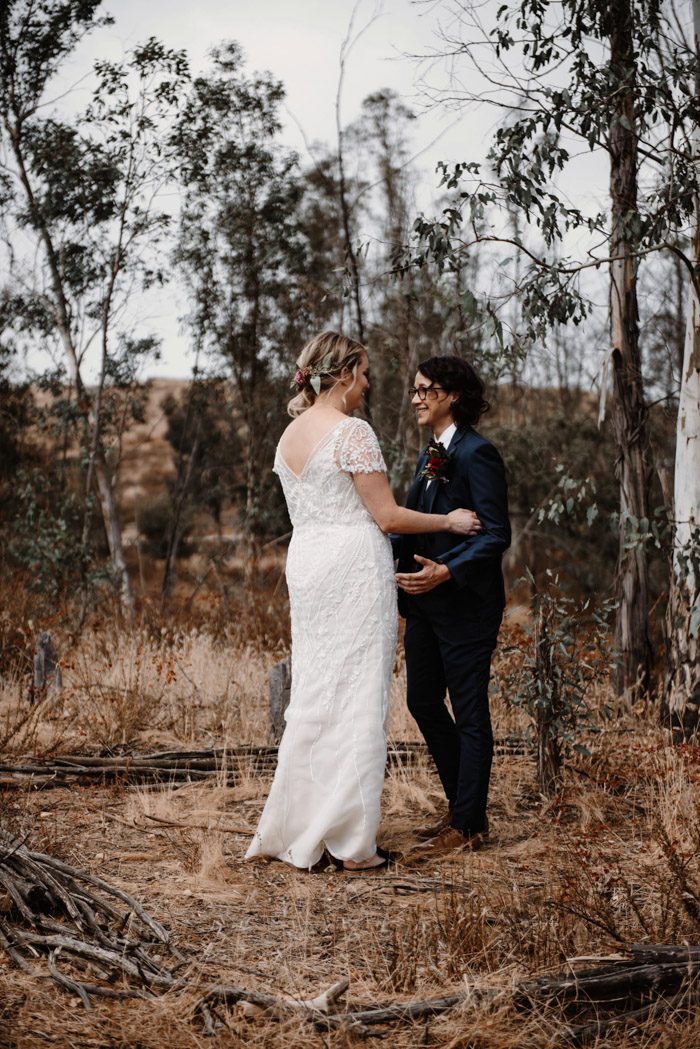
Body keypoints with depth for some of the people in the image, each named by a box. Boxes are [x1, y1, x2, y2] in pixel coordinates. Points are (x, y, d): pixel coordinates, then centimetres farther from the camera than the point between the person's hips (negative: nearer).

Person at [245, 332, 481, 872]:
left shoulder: (289, 436, 12)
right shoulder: (353, 431, -13)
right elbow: (387, 517, -13)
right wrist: (449, 521, 0)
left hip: (305, 564, 8)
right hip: (352, 567, -8)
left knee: (313, 696, 14)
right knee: (357, 699, -2)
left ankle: (295, 829, 19)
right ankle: (351, 841, 4)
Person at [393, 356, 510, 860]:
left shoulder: (477, 453, -14)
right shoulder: (431, 454, 14)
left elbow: (496, 534, -19)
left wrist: (447, 571, -29)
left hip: (465, 603, -9)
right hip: (425, 602, 9)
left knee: (468, 711, 1)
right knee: (423, 702, 14)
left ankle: (468, 824, 11)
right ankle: (464, 807, 27)